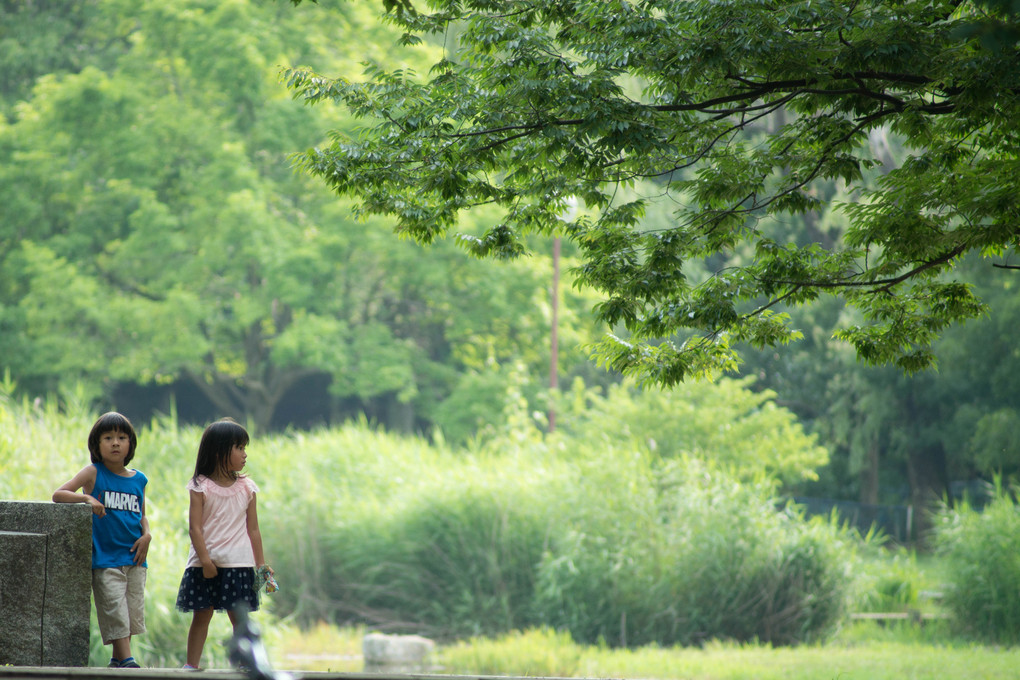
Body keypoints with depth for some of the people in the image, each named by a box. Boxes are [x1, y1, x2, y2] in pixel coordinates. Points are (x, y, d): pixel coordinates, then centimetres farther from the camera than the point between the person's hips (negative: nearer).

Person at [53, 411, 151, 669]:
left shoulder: (139, 479, 9)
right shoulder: (93, 473, -3)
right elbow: (58, 495, -8)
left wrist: (146, 535, 1)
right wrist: (87, 498, -22)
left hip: (134, 557, 4)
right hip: (105, 558, -4)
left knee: (132, 612, 6)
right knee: (115, 609, -10)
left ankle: (117, 660, 18)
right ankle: (126, 661, -10)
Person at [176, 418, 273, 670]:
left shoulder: (246, 488, 6)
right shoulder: (201, 487, -2)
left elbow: (253, 529, 8)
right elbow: (195, 527, -7)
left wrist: (261, 563, 5)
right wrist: (205, 559, -15)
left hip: (239, 563, 2)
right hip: (205, 563, -2)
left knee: (240, 618, 3)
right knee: (201, 615, 5)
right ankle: (191, 664, 11)